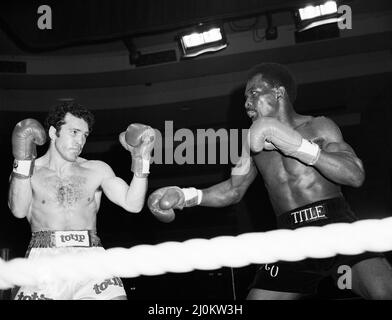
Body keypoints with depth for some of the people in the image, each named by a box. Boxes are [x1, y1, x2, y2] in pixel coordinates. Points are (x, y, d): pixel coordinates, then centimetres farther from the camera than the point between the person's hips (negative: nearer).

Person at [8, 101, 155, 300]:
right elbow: (19, 210, -4)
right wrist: (22, 159, -10)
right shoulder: (31, 171, 14)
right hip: (45, 261, -1)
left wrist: (141, 157, 0)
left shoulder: (96, 170, 17)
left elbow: (133, 204, 8)